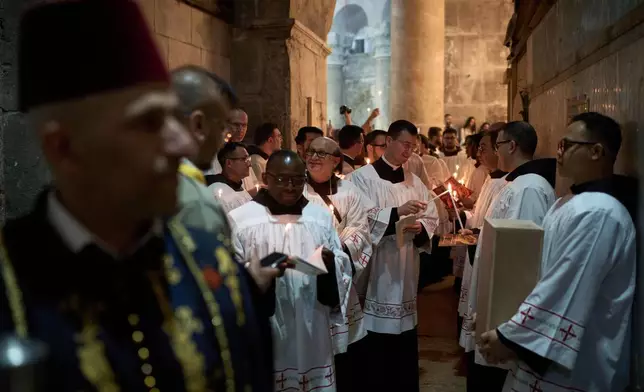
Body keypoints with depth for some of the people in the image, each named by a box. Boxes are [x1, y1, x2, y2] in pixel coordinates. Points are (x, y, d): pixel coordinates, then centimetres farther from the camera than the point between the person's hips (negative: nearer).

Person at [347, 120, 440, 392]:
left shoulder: (415, 182, 12)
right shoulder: (362, 177, -5)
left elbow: (432, 219, 9)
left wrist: (420, 228, -12)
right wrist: (397, 212, -25)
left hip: (405, 272, 5)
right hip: (375, 271, -5)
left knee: (405, 348, 10)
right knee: (375, 348, 0)